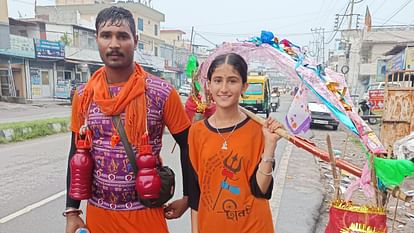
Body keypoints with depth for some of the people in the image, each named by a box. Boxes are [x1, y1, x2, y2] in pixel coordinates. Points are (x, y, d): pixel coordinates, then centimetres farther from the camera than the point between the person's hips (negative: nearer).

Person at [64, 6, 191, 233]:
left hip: (146, 212, -3)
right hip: (98, 212, 3)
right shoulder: (83, 95, -2)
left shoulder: (162, 93, -13)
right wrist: (72, 211, 4)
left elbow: (187, 145, -4)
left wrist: (187, 197, -3)